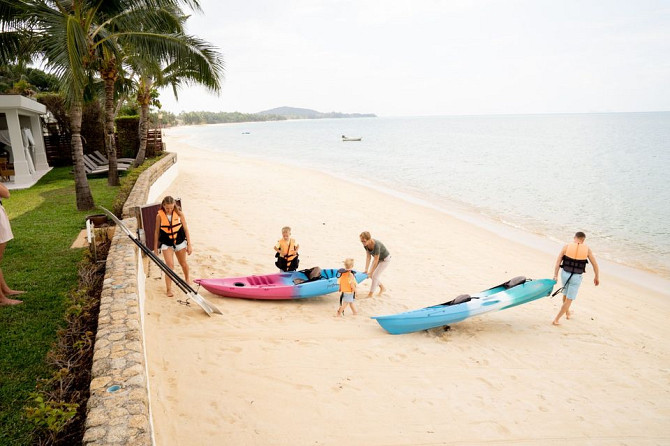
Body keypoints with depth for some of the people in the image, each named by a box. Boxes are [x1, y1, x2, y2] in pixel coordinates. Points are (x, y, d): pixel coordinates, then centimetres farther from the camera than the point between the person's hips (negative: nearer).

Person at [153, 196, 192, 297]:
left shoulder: (179, 213, -9)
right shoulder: (159, 216, -9)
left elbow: (185, 229, -3)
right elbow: (157, 232, 1)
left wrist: (189, 244, -5)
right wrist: (155, 248, 5)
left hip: (180, 241, 1)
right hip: (166, 243, -1)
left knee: (183, 263, 16)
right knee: (170, 265, -12)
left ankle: (187, 280, 43)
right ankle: (169, 289, -7)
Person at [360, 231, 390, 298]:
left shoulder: (376, 245, -40)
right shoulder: (365, 244, -19)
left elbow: (376, 260, -32)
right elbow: (368, 257, -13)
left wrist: (371, 272, -25)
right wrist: (366, 270, -16)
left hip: (385, 259, -7)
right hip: (378, 258, 7)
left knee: (375, 275, -7)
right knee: (371, 275, 8)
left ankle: (370, 294, 9)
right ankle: (382, 288, 29)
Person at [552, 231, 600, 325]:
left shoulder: (566, 247, -4)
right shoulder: (587, 249, -3)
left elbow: (558, 262, -8)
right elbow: (595, 264, 5)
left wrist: (555, 275, -5)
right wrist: (597, 277, 18)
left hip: (565, 274, 2)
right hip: (576, 277, -2)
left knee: (565, 294, 27)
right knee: (569, 300, 7)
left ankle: (567, 313, 46)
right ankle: (556, 319, 2)